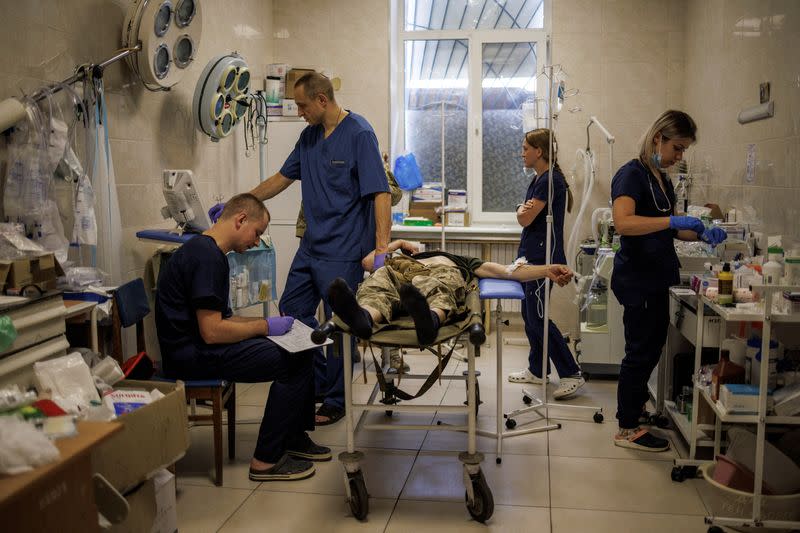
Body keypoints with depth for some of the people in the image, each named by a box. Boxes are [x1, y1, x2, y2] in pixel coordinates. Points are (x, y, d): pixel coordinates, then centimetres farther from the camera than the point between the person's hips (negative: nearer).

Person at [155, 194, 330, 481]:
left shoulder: (206, 250, 15)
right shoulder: (206, 257, -19)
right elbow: (212, 331, -24)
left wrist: (264, 323, 9)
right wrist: (265, 326, -12)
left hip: (198, 346, 11)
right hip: (192, 356, -11)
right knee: (295, 359, -14)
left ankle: (293, 437, 18)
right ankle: (266, 460, -7)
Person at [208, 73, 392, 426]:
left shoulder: (359, 133, -13)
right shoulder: (309, 136, 11)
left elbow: (380, 193, -19)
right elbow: (282, 178, 20)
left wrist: (381, 248, -26)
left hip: (343, 251, -8)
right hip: (311, 246, 9)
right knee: (292, 312, 15)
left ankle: (335, 400, 18)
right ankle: (322, 380, 32)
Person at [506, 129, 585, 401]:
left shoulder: (550, 180, -17)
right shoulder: (538, 179, 15)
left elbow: (525, 219, -17)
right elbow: (523, 215, 14)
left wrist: (524, 212, 4)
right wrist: (523, 210, -6)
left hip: (543, 257, -10)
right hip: (531, 255, 10)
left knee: (537, 317, -8)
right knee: (529, 314, 14)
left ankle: (571, 374, -2)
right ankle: (536, 370, 25)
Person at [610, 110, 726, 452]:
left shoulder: (662, 179, 14)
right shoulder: (632, 174, -14)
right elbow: (623, 222, -31)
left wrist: (701, 234, 5)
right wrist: (673, 221, -32)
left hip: (656, 279, 9)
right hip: (637, 279, -9)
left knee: (652, 346, 20)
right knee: (641, 350, 0)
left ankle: (636, 405, 39)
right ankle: (628, 429, 12)